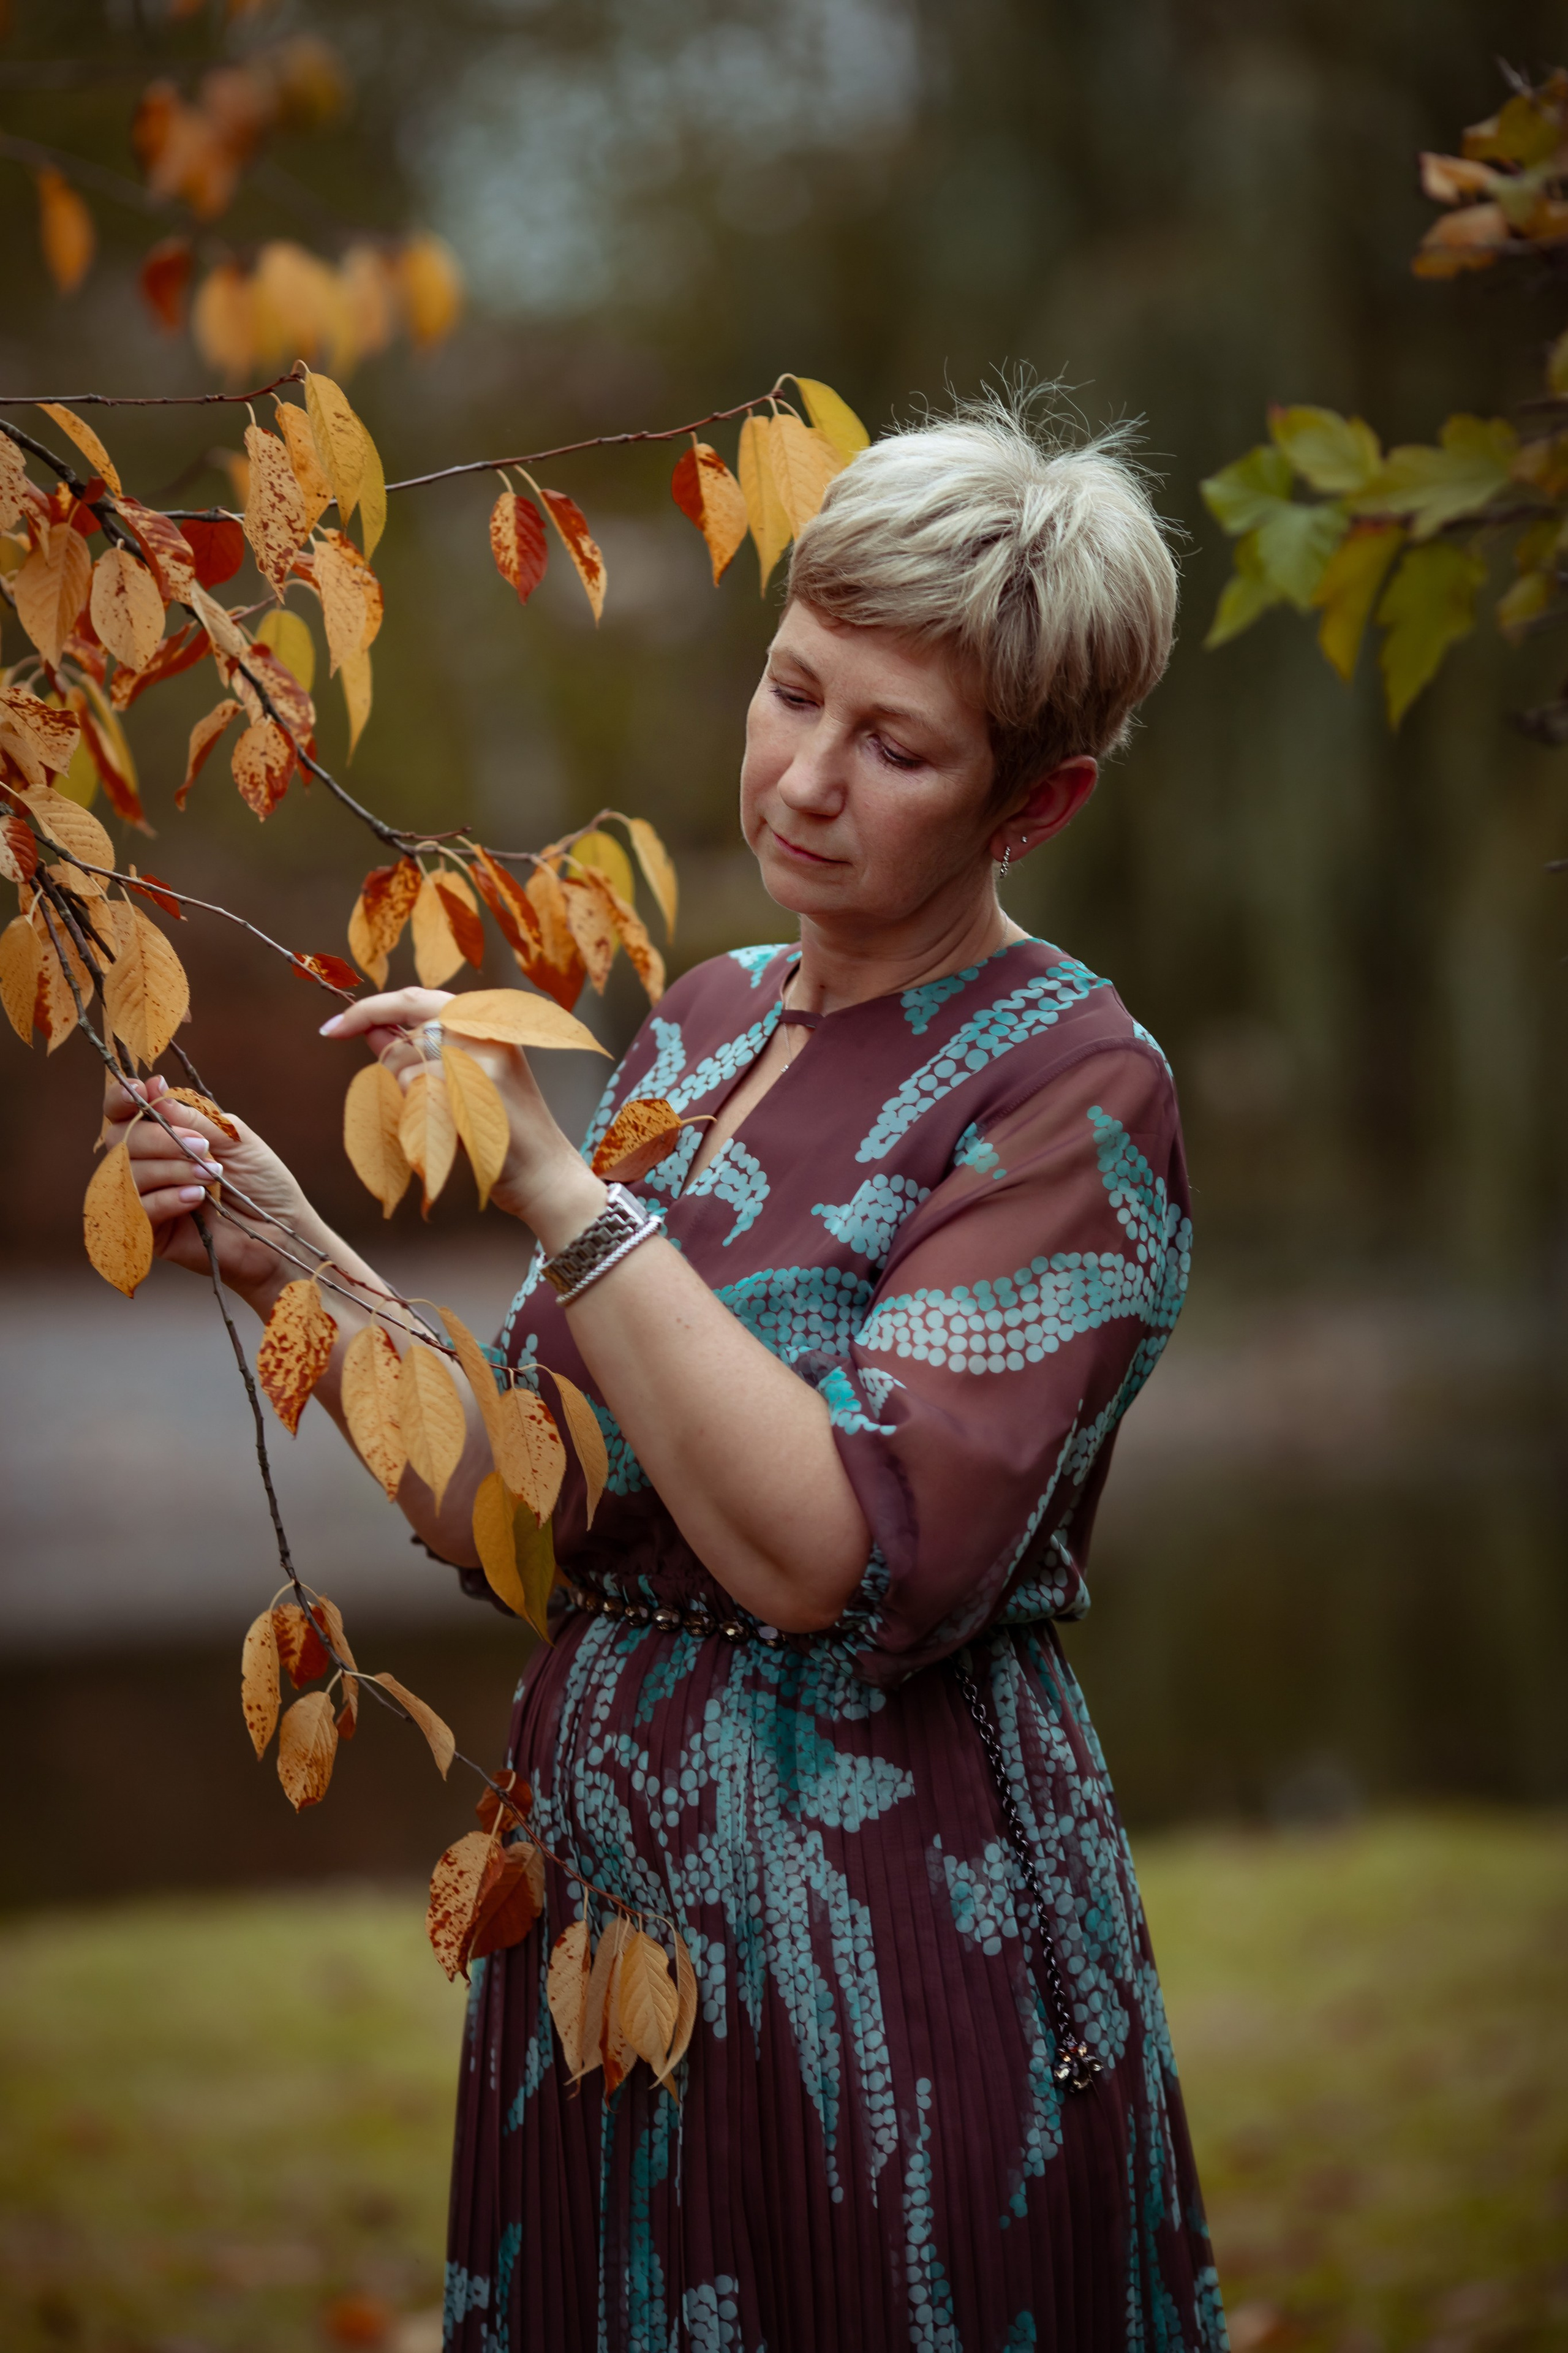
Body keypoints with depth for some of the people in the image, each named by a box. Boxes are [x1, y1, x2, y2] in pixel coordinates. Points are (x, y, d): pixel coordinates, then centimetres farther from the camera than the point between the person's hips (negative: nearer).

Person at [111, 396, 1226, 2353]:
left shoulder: (1068, 1092, -13)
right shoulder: (709, 1021, 9)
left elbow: (847, 1562, -24)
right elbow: (522, 1511, 9)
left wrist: (555, 1186, -24)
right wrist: (292, 1266, -5)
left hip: (885, 1992, -7)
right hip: (601, 1936, 7)